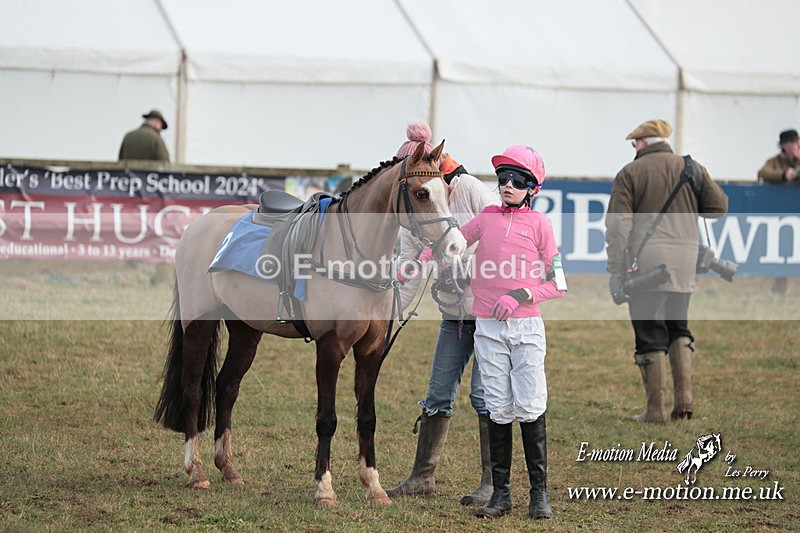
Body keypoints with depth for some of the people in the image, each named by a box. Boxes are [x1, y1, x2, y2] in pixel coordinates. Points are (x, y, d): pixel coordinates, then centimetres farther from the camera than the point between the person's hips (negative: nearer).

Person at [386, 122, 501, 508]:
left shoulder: (471, 191, -15)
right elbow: (407, 272, 3)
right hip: (454, 314, 6)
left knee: (484, 394, -7)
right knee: (438, 394, 7)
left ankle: (492, 482, 0)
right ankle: (423, 477, 16)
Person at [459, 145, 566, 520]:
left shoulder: (538, 223, 1)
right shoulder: (486, 219, 10)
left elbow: (557, 283, 0)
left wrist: (520, 296, -13)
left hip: (526, 325, -3)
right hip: (488, 329, 3)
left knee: (530, 408, -5)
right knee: (498, 409, 3)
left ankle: (539, 493, 1)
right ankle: (500, 493, 7)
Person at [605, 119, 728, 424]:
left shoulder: (630, 173, 0)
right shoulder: (692, 169, 10)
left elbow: (618, 224, -6)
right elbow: (719, 206, 8)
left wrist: (616, 270, -6)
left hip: (646, 261, -4)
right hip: (684, 263, 4)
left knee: (650, 336, 0)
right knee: (679, 328, 18)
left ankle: (655, 408, 1)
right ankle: (684, 395, 4)